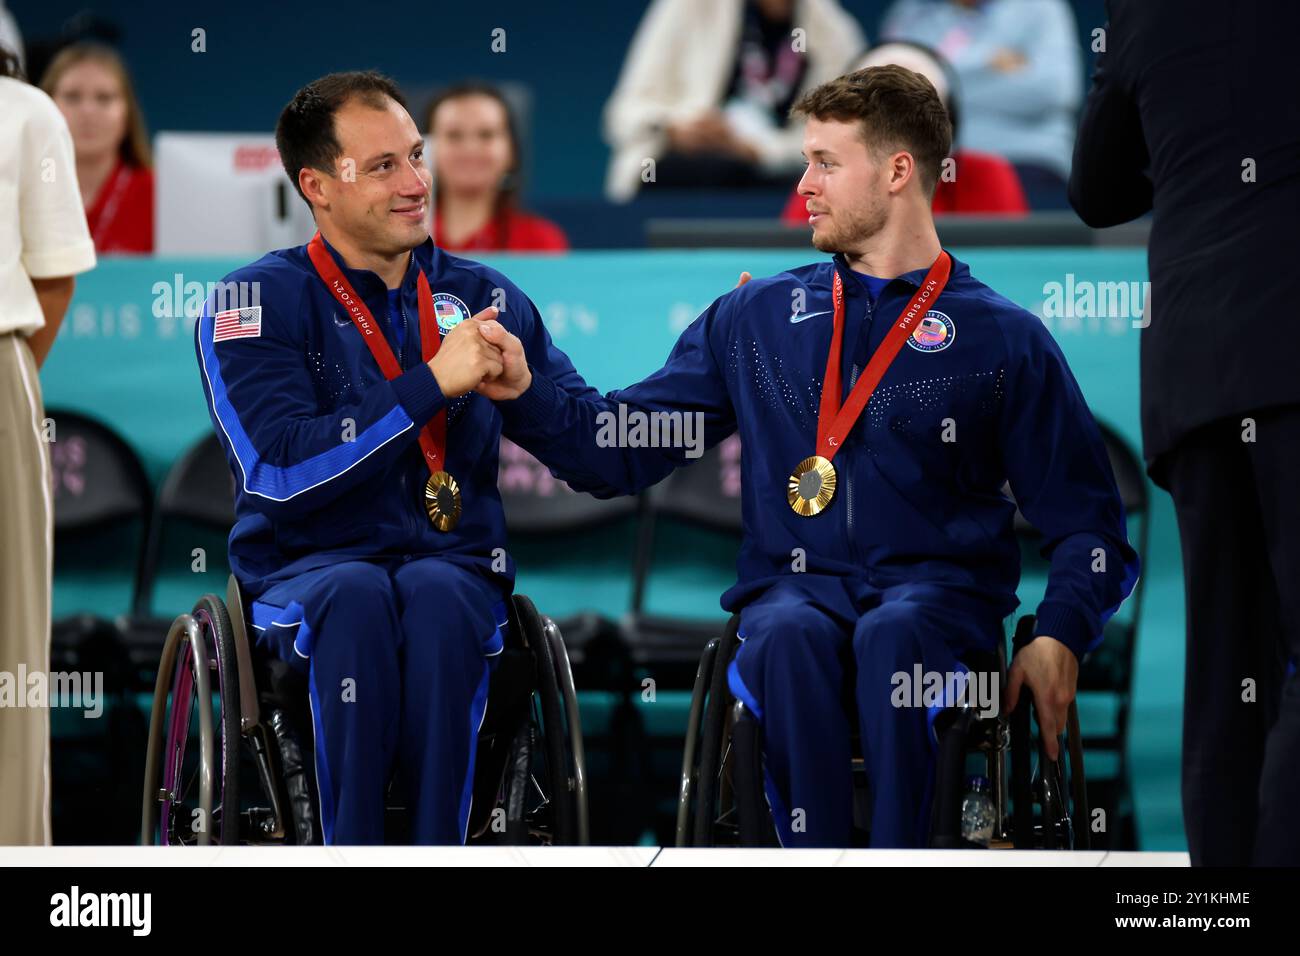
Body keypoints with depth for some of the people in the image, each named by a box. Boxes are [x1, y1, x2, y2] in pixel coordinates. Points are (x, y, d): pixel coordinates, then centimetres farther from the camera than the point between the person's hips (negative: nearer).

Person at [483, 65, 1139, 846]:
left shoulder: (1003, 337, 9)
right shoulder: (756, 317, 17)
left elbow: (1086, 524, 8)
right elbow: (622, 449, 16)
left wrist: (1060, 638, -10)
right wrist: (528, 393, -2)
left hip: (938, 593, -2)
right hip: (794, 586, 2)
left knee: (892, 636, -37)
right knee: (791, 638, -35)